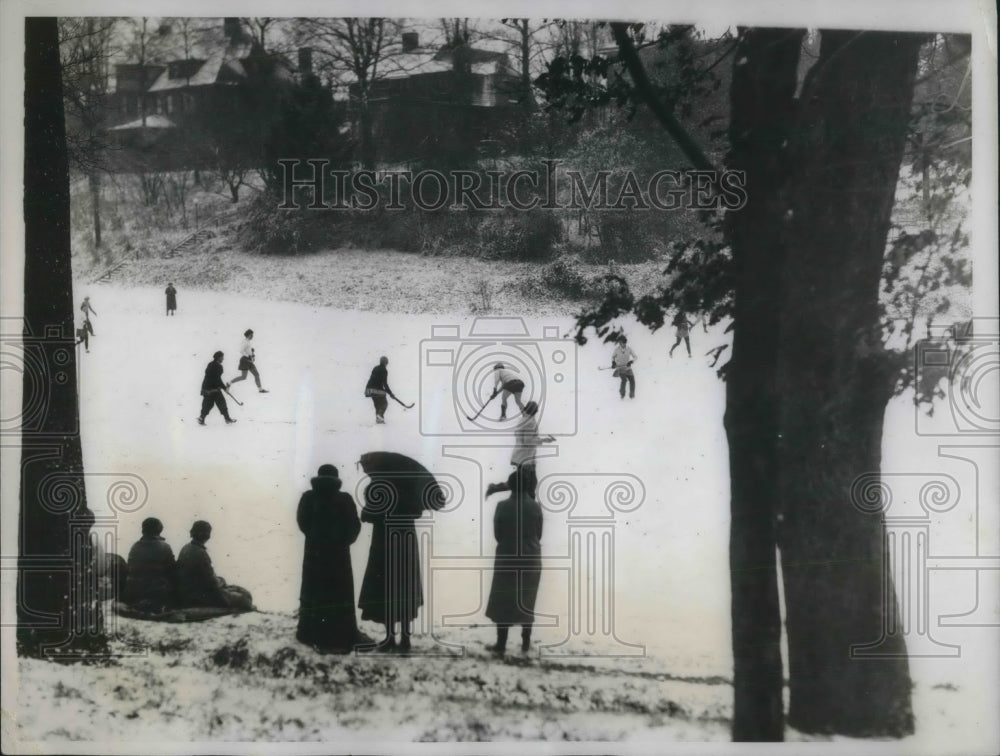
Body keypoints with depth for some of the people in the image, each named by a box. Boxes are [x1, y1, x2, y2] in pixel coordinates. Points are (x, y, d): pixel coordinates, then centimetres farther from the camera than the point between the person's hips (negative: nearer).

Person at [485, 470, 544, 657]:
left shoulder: (502, 507, -10)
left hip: (507, 559, -2)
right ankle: (526, 643, 18)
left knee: (503, 602, 7)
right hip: (531, 560, 2)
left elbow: (497, 534, -3)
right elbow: (539, 534, 3)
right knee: (527, 602, 14)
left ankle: (501, 645, 10)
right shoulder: (536, 507, -6)